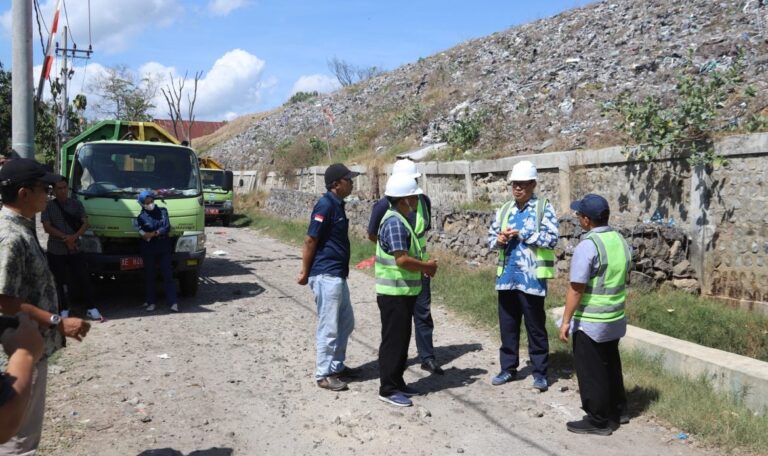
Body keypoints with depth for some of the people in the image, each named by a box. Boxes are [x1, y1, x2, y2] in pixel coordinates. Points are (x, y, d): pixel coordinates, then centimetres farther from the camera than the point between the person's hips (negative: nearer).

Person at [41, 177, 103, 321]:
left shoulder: (76, 204, 5)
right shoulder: (48, 206, 0)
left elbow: (85, 223, 0)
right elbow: (47, 227, -8)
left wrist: (74, 237, -17)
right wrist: (65, 238, -17)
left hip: (76, 250, 1)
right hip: (56, 251, -1)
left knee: (84, 279, 1)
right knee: (61, 282, 6)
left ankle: (91, 309, 6)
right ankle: (64, 310, 15)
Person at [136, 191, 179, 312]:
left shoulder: (162, 211, 7)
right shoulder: (141, 217, 3)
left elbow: (167, 228, -5)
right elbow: (143, 234, -8)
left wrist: (152, 234, -13)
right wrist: (159, 232, -16)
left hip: (164, 249, 1)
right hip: (148, 251, 0)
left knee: (168, 275, -2)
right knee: (149, 277, 5)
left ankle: (173, 303, -4)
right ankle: (151, 302, 14)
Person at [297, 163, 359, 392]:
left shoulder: (338, 204, 12)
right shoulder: (325, 205, -17)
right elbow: (310, 240, -17)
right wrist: (305, 273, -12)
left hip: (338, 274, 10)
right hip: (326, 275, -10)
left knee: (346, 322, 18)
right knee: (328, 327, -1)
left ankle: (337, 366, 31)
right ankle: (323, 374, 10)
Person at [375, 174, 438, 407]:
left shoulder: (399, 220, 13)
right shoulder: (395, 223, -20)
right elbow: (402, 260, -27)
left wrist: (424, 265, 7)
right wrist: (427, 266, -13)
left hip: (403, 292, 10)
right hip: (394, 293, -10)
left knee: (401, 338, 17)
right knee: (393, 340, -1)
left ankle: (397, 382, 27)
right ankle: (388, 389, 9)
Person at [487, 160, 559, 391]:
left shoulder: (544, 208, -4)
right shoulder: (504, 210, 12)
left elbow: (551, 238, -15)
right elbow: (491, 236, 14)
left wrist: (520, 234, -17)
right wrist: (499, 240, -9)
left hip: (532, 278, -5)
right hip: (507, 276, 5)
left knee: (535, 327, 6)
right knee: (507, 325, 13)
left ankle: (540, 372, 18)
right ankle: (508, 368, 26)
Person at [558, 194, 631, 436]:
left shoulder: (587, 246, -21)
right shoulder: (621, 241, 2)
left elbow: (576, 289, -21)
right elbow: (623, 280, 12)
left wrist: (566, 321, -13)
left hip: (589, 323, -8)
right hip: (615, 320, 8)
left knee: (591, 373, 6)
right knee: (611, 367, 21)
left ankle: (598, 421, 15)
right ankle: (616, 412, 34)